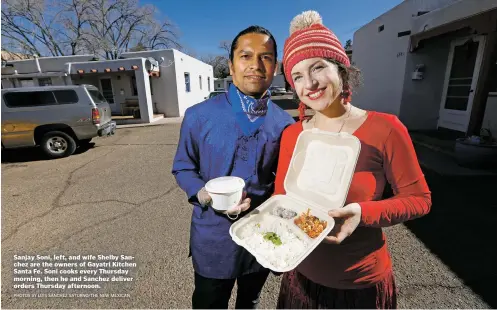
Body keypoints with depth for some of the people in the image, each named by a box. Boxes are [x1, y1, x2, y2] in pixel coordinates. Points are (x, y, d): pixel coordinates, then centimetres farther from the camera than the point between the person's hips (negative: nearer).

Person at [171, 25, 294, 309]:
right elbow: (183, 168, -2)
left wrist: (259, 202, -16)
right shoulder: (199, 116, -12)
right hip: (213, 237, -1)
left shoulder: (284, 124, -7)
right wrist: (204, 194, -21)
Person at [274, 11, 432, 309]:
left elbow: (419, 198, -9)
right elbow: (281, 197, 0)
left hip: (363, 283, -2)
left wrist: (363, 213, -26)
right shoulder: (290, 135, -8)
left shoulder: (385, 129, -18)